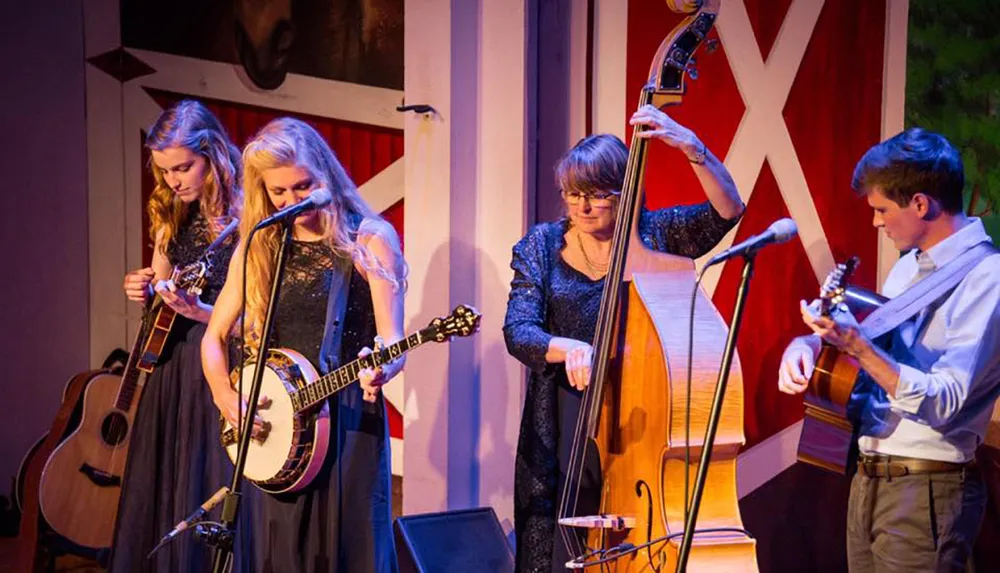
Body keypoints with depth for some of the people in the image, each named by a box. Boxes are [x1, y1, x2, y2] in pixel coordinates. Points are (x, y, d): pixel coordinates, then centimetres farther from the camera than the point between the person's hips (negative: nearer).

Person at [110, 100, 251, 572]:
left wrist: (198, 311, -25)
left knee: (209, 496, -2)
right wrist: (144, 292, -2)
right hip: (171, 369, 7)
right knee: (158, 495, 12)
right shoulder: (172, 219, 9)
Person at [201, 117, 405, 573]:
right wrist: (226, 397, -5)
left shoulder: (368, 241, -4)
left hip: (349, 421, -3)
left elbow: (392, 341, -9)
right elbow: (214, 337, 12)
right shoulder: (257, 248, 7)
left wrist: (380, 370, -31)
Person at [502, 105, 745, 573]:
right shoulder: (541, 247, 1)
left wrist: (691, 146, -25)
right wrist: (567, 347, -29)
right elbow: (517, 331, -8)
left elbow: (727, 210, -13)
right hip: (562, 429, 1)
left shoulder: (653, 235, 0)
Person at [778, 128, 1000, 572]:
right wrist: (807, 344, 0)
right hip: (868, 480, 8)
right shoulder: (911, 266, 12)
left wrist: (855, 344, -31)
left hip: (925, 490, -8)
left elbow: (943, 403, -24)